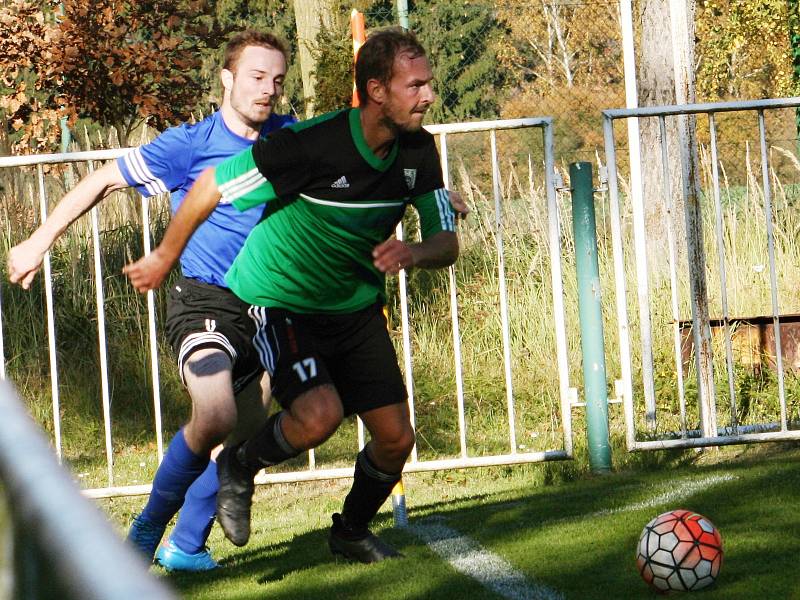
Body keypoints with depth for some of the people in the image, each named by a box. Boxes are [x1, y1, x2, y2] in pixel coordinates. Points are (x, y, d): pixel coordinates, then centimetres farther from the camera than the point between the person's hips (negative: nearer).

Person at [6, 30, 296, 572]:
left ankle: (185, 547, 23)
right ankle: (148, 528, -5)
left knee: (247, 436, 8)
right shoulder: (189, 145, -7)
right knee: (215, 418, -26)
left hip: (264, 306, 6)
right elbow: (103, 182, 2)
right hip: (205, 302, -6)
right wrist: (39, 242, 4)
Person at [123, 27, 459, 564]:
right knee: (319, 416, -28)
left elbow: (447, 242, -4)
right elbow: (212, 187, -16)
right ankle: (240, 467, 5)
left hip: (358, 308, 6)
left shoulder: (418, 150, -9)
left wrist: (412, 253, -29)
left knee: (395, 438, -1)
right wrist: (166, 258, -1)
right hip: (280, 302, -6)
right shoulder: (311, 145, -28)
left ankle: (353, 531, 29)